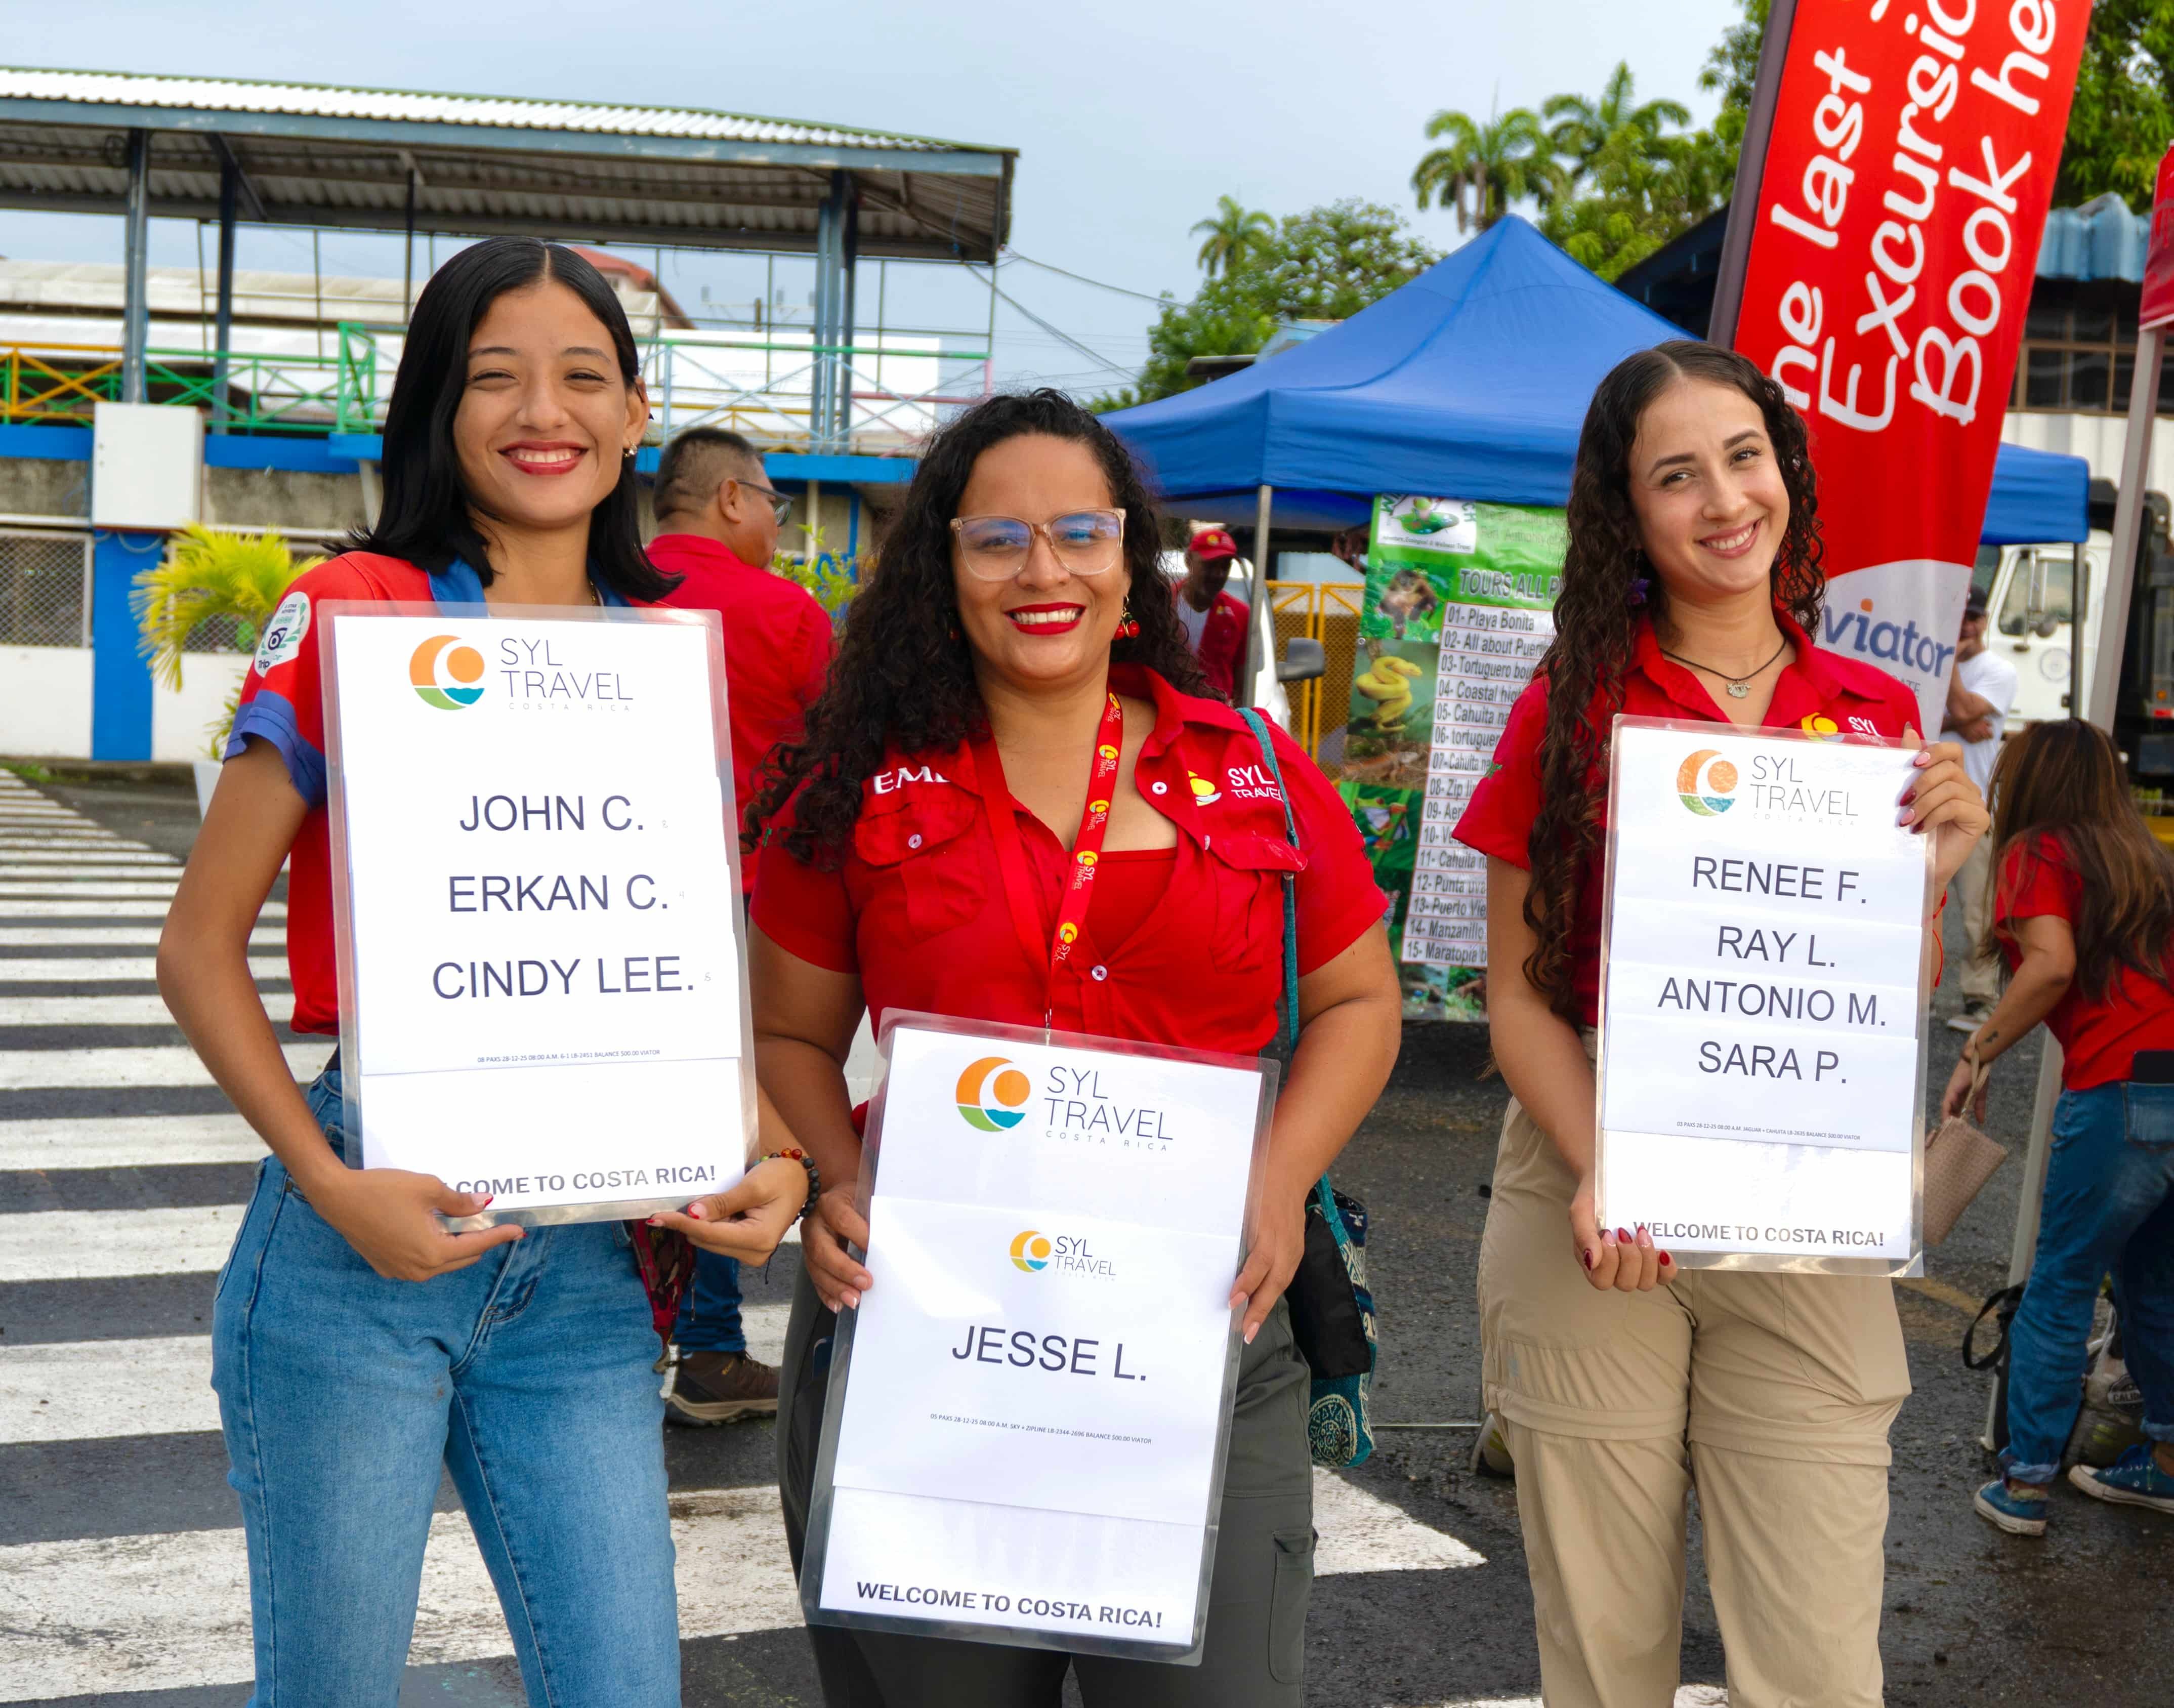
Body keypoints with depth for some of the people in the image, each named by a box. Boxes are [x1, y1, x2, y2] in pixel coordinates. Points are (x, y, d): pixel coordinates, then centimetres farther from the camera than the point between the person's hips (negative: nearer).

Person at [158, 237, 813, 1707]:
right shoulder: (352, 619, -4)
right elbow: (200, 947, -3)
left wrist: (769, 1156, -2)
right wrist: (330, 1183, -15)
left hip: (588, 1268, 4)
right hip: (363, 1249, -3)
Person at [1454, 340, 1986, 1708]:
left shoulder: (1877, 716, 7)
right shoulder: (1571, 712, 1)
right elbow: (1519, 993, 0)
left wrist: (1934, 871, -7)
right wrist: (1601, 1176, -16)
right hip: (1595, 1221, -1)